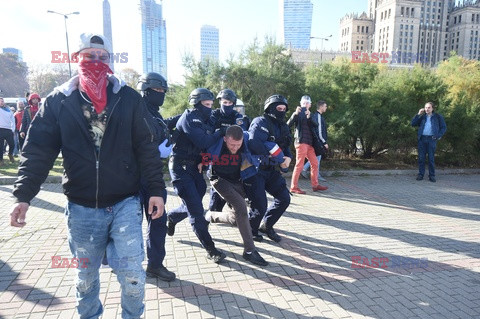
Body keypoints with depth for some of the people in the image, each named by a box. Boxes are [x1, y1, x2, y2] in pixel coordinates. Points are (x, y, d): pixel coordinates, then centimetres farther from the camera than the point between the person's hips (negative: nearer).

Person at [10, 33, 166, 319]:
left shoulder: (129, 99, -1)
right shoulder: (59, 101, 2)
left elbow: (148, 147, -1)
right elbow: (38, 150, 0)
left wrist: (156, 189, -3)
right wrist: (24, 195, -9)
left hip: (125, 204, -1)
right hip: (81, 208, 2)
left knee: (132, 274, 0)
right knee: (86, 276, 17)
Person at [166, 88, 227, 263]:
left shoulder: (205, 121, 11)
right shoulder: (188, 117, -14)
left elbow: (210, 144, 9)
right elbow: (203, 142, -25)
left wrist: (203, 161, -9)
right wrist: (219, 132, -13)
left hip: (194, 167, 8)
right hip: (180, 167, -8)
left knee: (194, 206, 15)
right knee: (196, 209, -7)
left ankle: (171, 217, 45)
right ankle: (211, 250, -1)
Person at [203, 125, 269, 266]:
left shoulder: (247, 140, -23)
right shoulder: (216, 143, -29)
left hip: (237, 180, 4)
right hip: (220, 179, -4)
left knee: (238, 218, 5)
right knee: (241, 207, -23)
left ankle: (211, 216, 32)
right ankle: (249, 251, -13)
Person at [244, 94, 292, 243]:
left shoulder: (283, 127, 12)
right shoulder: (261, 122, -16)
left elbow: (286, 147, 19)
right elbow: (254, 143, -32)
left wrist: (288, 157, -5)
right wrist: (277, 156, -24)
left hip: (270, 170, 9)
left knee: (284, 198, 6)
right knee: (260, 206, -9)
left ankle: (266, 226, 27)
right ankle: (251, 231, 21)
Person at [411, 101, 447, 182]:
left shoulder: (438, 117, 7)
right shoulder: (422, 116, 13)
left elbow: (444, 127, 9)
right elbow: (413, 123, 5)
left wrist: (438, 135, -6)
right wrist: (418, 114, -2)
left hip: (432, 139, -2)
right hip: (422, 138, 2)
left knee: (431, 158, -1)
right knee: (421, 157, 2)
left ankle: (431, 176, 5)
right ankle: (421, 174, 9)